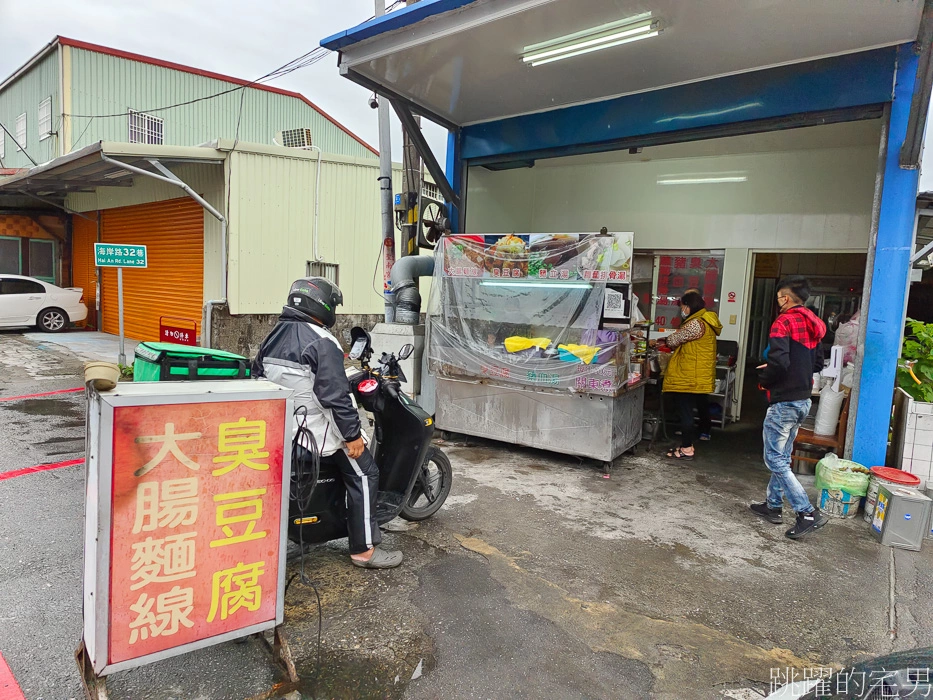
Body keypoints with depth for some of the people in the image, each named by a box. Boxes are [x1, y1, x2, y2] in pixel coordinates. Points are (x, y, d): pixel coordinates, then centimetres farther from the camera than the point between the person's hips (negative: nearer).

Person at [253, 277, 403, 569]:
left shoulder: (272, 337, 7)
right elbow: (334, 395, -25)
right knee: (364, 475, 2)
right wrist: (352, 434, -19)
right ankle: (364, 550, 4)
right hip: (317, 432, -9)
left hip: (279, 428, 9)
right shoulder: (321, 342, -21)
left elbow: (256, 379, 13)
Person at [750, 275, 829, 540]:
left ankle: (808, 513, -5)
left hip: (783, 401, -9)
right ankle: (773, 506, 27)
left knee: (775, 460, -3)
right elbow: (817, 363, 19)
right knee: (782, 456, 18)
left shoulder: (783, 322, -15)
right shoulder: (812, 325, 12)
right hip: (803, 400, 9)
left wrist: (765, 379, -8)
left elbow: (779, 361, -26)